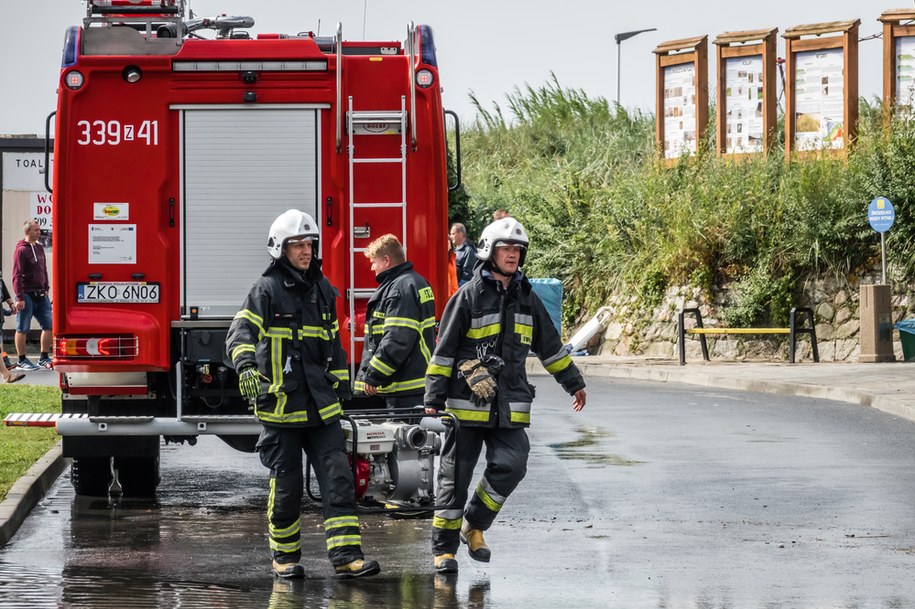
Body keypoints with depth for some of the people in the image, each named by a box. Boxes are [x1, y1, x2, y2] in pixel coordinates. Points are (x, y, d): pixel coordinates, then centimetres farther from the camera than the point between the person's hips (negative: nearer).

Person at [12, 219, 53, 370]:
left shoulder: (39, 248, 12)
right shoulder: (21, 250, -11)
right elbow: (17, 275, -14)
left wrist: (46, 289, 14)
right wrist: (19, 298, -18)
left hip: (41, 295, 8)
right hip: (27, 296, -8)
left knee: (49, 325, 6)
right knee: (22, 329, 1)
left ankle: (44, 358, 16)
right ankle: (22, 361, 7)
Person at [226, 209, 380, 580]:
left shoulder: (322, 289, 13)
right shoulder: (267, 290, -7)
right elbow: (240, 333, -21)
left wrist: (340, 384, 25)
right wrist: (246, 366, -39)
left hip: (321, 408, 5)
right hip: (280, 404, -5)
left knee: (338, 479, -6)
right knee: (286, 486, 2)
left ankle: (346, 556, -10)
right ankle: (284, 557, 18)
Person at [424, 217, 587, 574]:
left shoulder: (526, 298, 12)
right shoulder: (469, 297, -3)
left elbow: (549, 346, 24)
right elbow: (444, 351, -2)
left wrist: (573, 383, 28)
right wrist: (433, 400, -6)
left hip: (509, 406, 4)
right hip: (467, 403, -4)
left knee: (511, 465, -12)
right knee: (456, 474, 1)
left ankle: (474, 525, 9)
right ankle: (444, 548, 9)